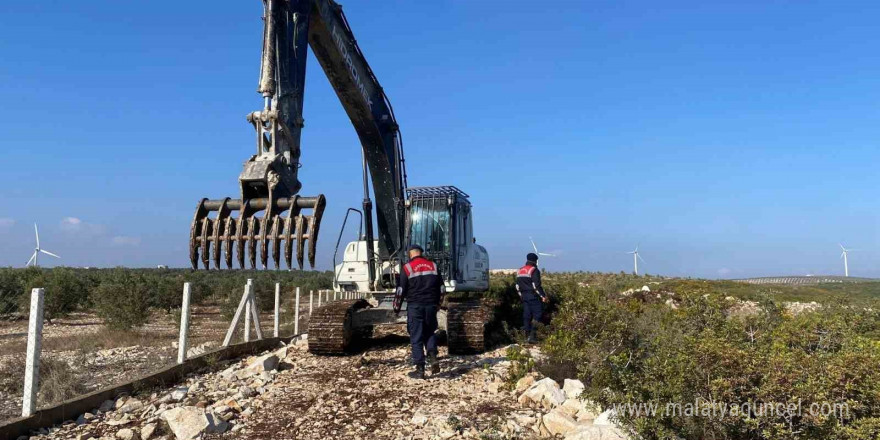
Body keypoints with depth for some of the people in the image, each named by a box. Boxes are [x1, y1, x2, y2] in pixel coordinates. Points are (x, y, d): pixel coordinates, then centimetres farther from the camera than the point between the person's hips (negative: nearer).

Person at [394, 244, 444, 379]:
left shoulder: (407, 268, -5)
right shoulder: (433, 266, 8)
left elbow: (401, 290, -6)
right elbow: (441, 288, 13)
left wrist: (397, 308, 6)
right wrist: (437, 304, 26)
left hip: (415, 306, -4)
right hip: (431, 306, 4)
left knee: (416, 338, 2)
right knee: (430, 332, 21)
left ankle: (420, 370, 2)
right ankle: (433, 357, -2)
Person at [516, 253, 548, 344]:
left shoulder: (519, 271, 13)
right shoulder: (534, 270, -10)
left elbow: (517, 285, 16)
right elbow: (537, 285, -17)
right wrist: (543, 295, -11)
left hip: (524, 296, 7)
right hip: (533, 296, -7)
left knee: (527, 316, 11)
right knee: (537, 315, -3)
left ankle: (527, 335, 14)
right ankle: (532, 336, -10)